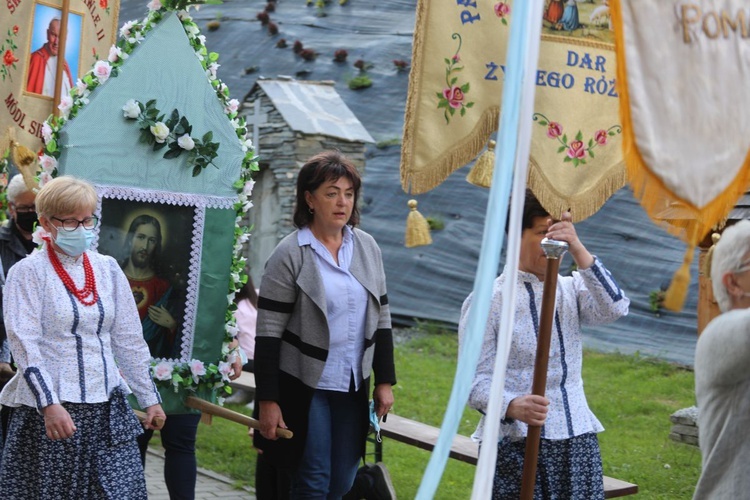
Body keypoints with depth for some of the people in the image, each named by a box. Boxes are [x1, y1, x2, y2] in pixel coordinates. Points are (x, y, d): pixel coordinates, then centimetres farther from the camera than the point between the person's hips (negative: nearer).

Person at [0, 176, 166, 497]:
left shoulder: (107, 269, 10)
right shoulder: (28, 273, -4)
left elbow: (129, 340, 13)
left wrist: (149, 398, 13)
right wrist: (49, 405, -21)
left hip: (107, 407, 4)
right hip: (49, 409, -4)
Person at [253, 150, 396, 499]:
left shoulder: (367, 247, 6)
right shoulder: (290, 255, -10)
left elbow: (380, 320, 11)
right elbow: (268, 334, -11)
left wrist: (384, 381, 7)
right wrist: (267, 401, -14)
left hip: (353, 388, 5)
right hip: (302, 387, -5)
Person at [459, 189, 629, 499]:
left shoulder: (571, 289, 11)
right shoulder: (487, 301, -4)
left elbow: (615, 308, -9)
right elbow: (476, 378, -9)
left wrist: (578, 250, -15)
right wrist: (512, 406, -29)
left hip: (577, 439, 4)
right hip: (515, 442, -4)